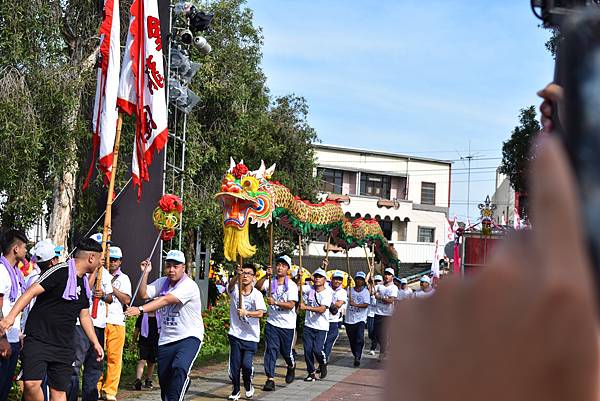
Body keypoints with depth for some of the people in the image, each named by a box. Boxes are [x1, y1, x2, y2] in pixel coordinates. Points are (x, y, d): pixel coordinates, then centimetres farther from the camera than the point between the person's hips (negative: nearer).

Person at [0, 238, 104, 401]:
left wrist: (95, 343, 22)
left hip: (64, 347, 7)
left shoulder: (84, 284, 14)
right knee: (31, 383, -20)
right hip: (38, 340, -7)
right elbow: (32, 291, -17)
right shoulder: (61, 272, -11)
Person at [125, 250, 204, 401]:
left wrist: (140, 309, -35)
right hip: (166, 339, 6)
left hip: (189, 337, -6)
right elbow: (143, 295, 0)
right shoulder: (162, 282, 9)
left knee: (180, 368, -30)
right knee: (164, 379, 7)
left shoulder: (188, 285, -16)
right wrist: (145, 273, -7)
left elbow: (166, 300, -27)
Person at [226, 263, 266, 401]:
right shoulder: (235, 289, -3)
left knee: (246, 364, -9)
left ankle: (248, 385, 20)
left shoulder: (257, 294, -7)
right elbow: (231, 285, -28)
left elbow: (260, 313, -20)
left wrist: (246, 313, -38)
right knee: (234, 364, 2)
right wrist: (237, 275, -49)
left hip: (251, 336, -1)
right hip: (235, 334, 1)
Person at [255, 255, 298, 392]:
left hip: (287, 324, -1)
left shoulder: (292, 285, -5)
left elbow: (291, 305, -15)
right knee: (270, 350, -7)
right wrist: (266, 276, -32)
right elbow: (257, 287, -17)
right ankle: (270, 379, -4)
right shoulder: (270, 282, 2)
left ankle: (291, 366, 43)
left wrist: (275, 302, -28)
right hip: (272, 323, 1)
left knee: (286, 351, 11)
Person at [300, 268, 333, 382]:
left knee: (317, 349, -12)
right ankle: (311, 372, 13)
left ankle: (323, 363, 20)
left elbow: (322, 309, -20)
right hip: (308, 325, 4)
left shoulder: (328, 293, -8)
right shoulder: (309, 288, 5)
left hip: (321, 327, -3)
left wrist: (306, 307, -27)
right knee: (308, 349, -1)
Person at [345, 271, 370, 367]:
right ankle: (356, 356, 25)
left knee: (360, 338, -20)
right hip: (349, 319, 3)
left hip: (361, 319, -3)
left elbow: (366, 305, -9)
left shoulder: (366, 292, 3)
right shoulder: (349, 290, 9)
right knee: (352, 340, 8)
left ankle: (358, 357, -20)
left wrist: (355, 304, -24)